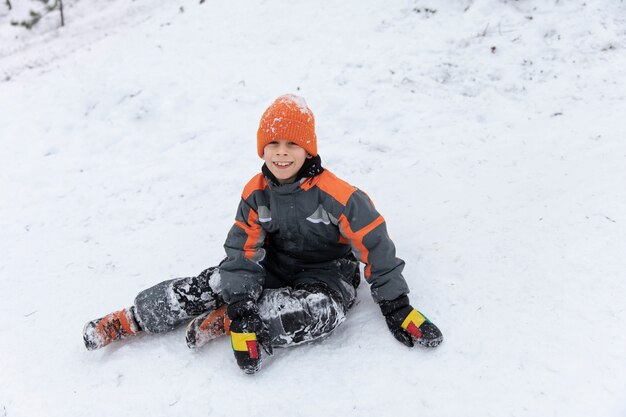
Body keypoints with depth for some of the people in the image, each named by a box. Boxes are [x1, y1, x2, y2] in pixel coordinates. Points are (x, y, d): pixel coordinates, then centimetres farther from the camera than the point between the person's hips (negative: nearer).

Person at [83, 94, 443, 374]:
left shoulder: (335, 194, -25)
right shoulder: (256, 194, -11)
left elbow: (375, 245, -20)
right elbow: (243, 255, -15)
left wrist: (397, 306, -17)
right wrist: (240, 308, -27)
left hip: (327, 273, -3)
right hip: (275, 265, 4)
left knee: (323, 311, -36)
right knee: (215, 284, -15)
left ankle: (222, 322, -26)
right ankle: (132, 320, -2)